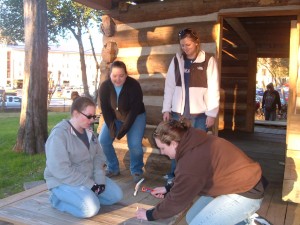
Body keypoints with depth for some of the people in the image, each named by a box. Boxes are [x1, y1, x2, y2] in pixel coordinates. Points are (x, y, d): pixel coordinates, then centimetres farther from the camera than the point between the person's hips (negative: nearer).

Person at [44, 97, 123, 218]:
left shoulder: (88, 132, 5)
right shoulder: (59, 134, -21)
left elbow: (99, 157, 7)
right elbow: (60, 169, -27)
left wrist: (99, 179, -11)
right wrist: (89, 184, -25)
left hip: (89, 177, 8)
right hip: (63, 181, -7)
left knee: (116, 195, 0)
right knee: (90, 208, -28)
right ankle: (58, 199, -4)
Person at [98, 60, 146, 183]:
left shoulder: (134, 85, -26)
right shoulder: (104, 86, -17)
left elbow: (135, 109, -25)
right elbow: (104, 108, -11)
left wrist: (124, 128, -28)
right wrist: (111, 126, -20)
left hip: (135, 116, -3)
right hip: (114, 117, 4)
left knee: (135, 144, -21)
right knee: (103, 140, -10)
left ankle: (136, 171, 6)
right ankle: (113, 168, 12)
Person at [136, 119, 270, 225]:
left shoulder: (192, 161, -29)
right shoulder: (193, 145, 1)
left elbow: (178, 199, -17)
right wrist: (168, 189, 16)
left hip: (246, 193, -10)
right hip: (240, 184, 10)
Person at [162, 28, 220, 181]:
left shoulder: (208, 60, -1)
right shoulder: (176, 60, 7)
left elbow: (213, 89, -4)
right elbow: (169, 86, 7)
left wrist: (211, 113, -8)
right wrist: (166, 109, 3)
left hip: (199, 113, -2)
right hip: (178, 111, 3)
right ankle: (174, 174, 21)